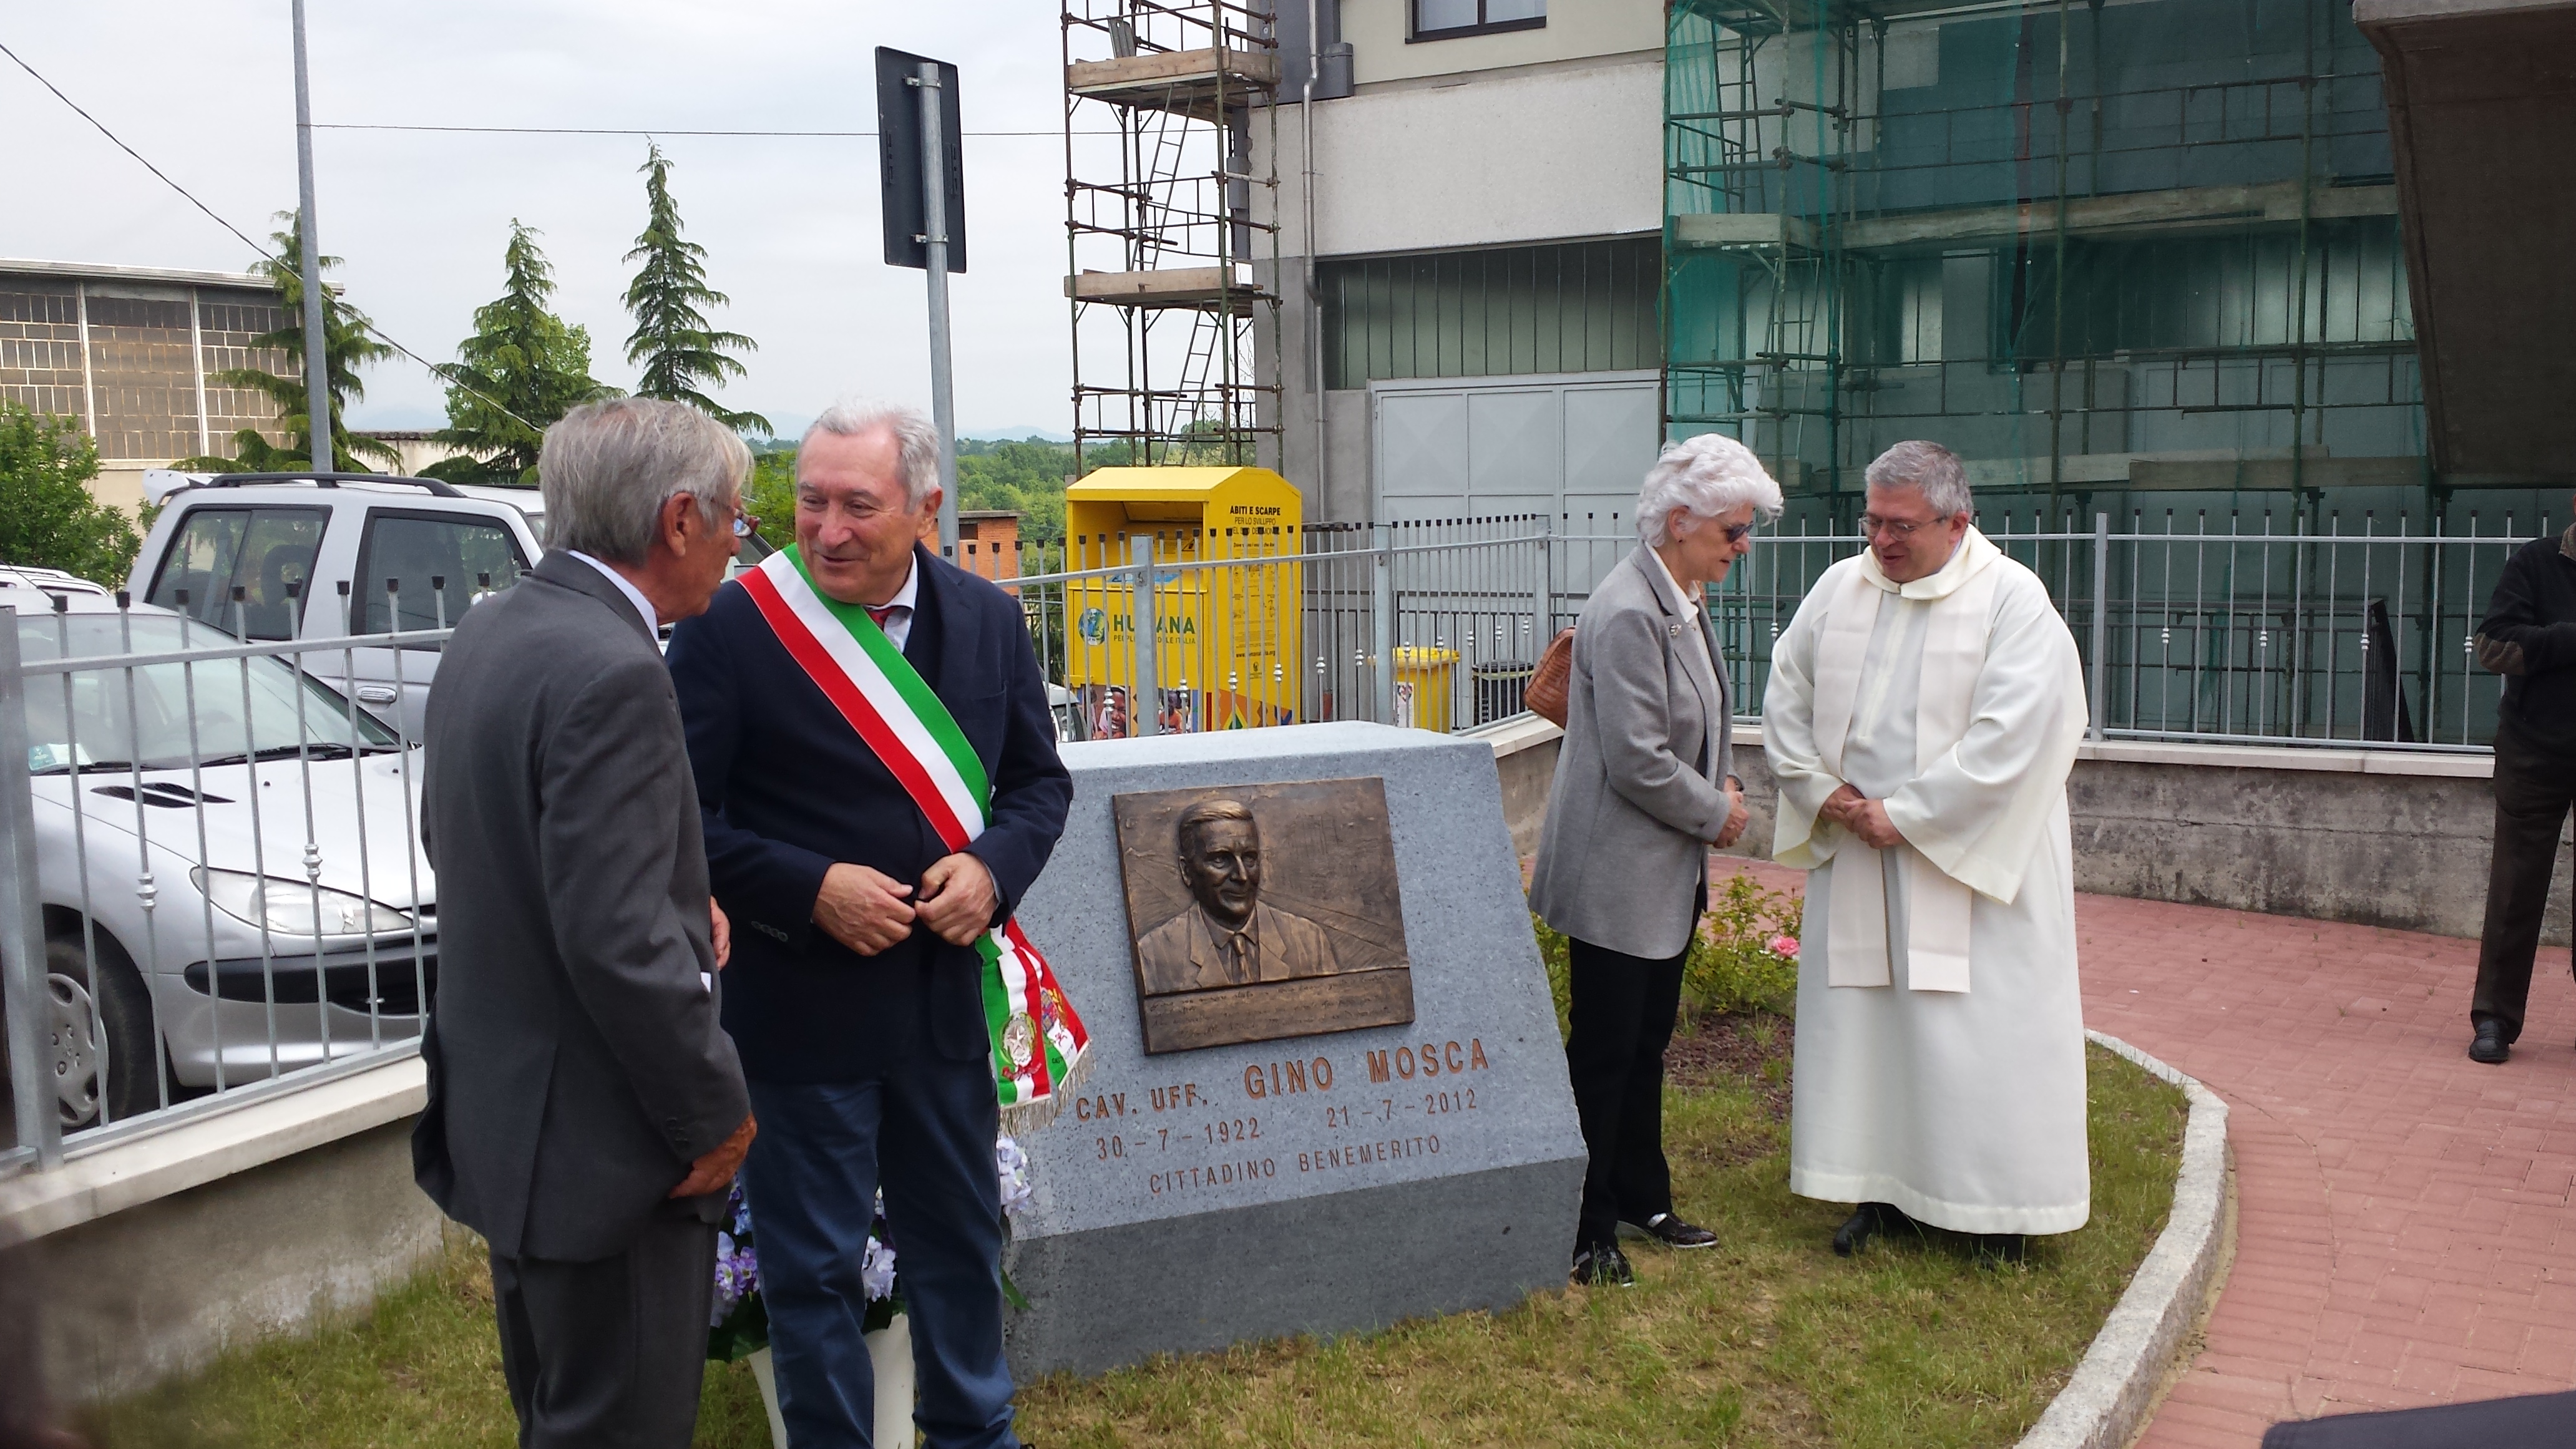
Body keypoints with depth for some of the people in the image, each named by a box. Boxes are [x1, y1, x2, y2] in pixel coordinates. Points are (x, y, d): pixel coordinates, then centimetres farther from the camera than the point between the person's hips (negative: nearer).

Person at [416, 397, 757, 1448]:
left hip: (501, 1109, 10)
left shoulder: (491, 631, 5)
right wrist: (716, 1114, -14)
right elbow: (618, 943, -27)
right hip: (601, 1143, -10)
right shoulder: (611, 673, -25)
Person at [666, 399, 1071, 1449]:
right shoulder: (728, 631, -13)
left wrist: (994, 868, -12)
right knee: (813, 1265, 10)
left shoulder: (988, 620, 0)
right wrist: (810, 889, -22)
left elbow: (1039, 778, 8)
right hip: (798, 1001, -4)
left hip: (944, 995, 5)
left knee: (959, 1239, 21)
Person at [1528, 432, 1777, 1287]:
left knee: (1647, 1043, 19)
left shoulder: (1682, 602, 9)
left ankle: (1641, 1200, 33)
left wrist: (1721, 782, 5)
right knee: (1604, 1052, 1)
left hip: (1668, 873, 10)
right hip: (1619, 874, -10)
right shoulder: (1629, 614, -22)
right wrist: (1718, 813, -11)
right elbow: (1639, 761, -25)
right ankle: (1584, 1232, 12)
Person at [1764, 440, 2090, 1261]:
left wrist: (1906, 815, -16)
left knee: (1977, 1024, -1)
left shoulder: (2013, 601, -10)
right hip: (1855, 854, 5)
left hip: (1972, 858, -5)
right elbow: (1786, 698, 13)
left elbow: (2010, 735, -17)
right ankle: (1885, 1186, 21)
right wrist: (1820, 792, -2)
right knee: (1861, 1015, 8)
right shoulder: (1840, 589, 6)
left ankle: (1997, 1202, 13)